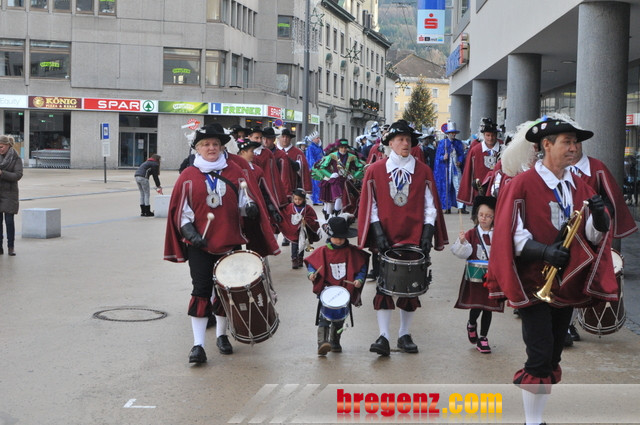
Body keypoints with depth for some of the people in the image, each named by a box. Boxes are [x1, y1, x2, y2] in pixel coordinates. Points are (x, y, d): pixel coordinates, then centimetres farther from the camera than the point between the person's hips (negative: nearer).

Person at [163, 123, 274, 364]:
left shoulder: (234, 172, 5)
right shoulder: (188, 176, 1)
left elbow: (244, 200, 9)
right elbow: (181, 211, 1)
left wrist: (251, 208, -13)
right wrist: (189, 231, -14)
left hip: (230, 242, 2)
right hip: (200, 245, -2)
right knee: (201, 291, -6)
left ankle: (222, 335, 31)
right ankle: (198, 345, -3)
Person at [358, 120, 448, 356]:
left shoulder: (423, 171, 5)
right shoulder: (375, 170, 2)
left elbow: (430, 206, 5)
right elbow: (370, 205, 1)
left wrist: (427, 234, -4)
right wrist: (377, 231, -9)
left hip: (413, 238, 1)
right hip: (385, 239, -1)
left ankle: (405, 335, 17)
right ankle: (383, 336, 1)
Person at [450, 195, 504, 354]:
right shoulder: (471, 234, 0)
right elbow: (463, 253, -8)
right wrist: (462, 242, -25)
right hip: (475, 276, -2)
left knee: (488, 308, 7)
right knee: (476, 306, -5)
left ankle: (483, 338, 19)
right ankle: (471, 325, 29)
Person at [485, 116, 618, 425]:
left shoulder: (579, 188, 8)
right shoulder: (522, 184, -9)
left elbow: (594, 236, 7)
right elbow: (509, 234, -15)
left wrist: (599, 217, -14)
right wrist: (543, 251, -27)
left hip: (566, 283, 6)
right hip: (534, 285, -6)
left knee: (552, 357, 12)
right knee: (540, 356, -10)